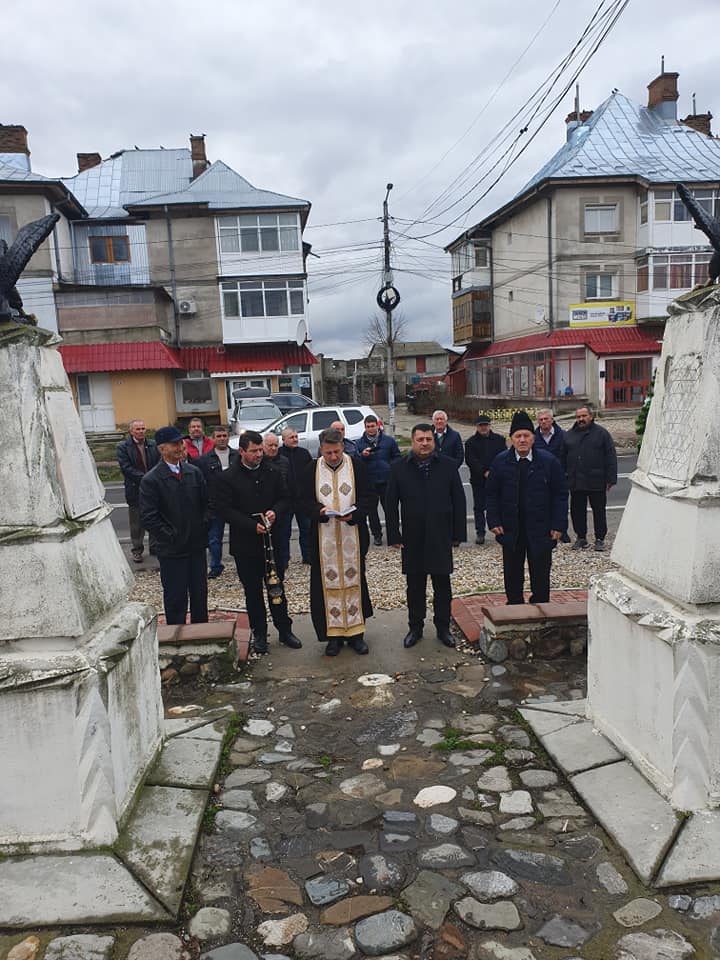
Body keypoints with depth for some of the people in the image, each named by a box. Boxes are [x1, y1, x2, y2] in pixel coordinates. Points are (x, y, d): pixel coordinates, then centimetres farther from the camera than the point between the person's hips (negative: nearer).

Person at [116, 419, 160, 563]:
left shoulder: (153, 445, 8)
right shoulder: (123, 447, -4)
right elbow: (126, 468, -12)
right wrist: (144, 478, -18)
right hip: (135, 490, -3)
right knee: (136, 522, 5)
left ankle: (155, 546, 23)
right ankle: (137, 550, 16)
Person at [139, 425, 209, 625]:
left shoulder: (194, 472, 6)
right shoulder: (151, 480, -10)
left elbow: (206, 502, 11)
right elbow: (149, 518, -12)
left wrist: (203, 529, 2)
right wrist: (170, 538, -12)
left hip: (197, 546, 5)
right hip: (171, 550, -5)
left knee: (200, 593, 14)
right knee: (176, 599, 3)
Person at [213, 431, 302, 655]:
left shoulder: (273, 473, 3)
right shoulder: (227, 478, -6)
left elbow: (284, 498, 11)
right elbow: (223, 510, -10)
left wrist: (275, 511, -12)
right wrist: (252, 525, -18)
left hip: (271, 540, 2)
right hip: (244, 544, -2)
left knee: (277, 587, 10)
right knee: (252, 591, 10)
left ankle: (285, 630, 23)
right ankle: (259, 634, 22)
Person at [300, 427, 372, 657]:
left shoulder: (356, 466, 0)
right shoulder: (311, 470, 2)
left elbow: (364, 497, -1)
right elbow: (305, 500, 1)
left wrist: (352, 514, -19)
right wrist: (320, 510, -19)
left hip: (352, 534, 0)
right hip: (324, 537, 0)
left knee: (354, 580, 6)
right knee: (328, 583, 4)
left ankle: (355, 632, 18)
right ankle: (334, 634, 15)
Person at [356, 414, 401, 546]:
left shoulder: (389, 440, 2)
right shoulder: (359, 443, 3)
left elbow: (397, 458, 5)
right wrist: (362, 455, -19)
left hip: (386, 481, -1)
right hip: (369, 483, 1)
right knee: (371, 510, 9)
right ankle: (377, 534, 22)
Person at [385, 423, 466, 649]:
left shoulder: (448, 465, 0)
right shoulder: (399, 468, 0)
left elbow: (459, 501, 2)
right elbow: (391, 504, 2)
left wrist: (458, 533, 0)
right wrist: (394, 535, -2)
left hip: (441, 537, 0)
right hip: (412, 539, 0)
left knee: (442, 585, 9)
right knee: (415, 586, 10)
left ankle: (443, 628, 23)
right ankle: (415, 628, 23)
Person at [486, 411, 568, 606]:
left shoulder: (549, 461, -4)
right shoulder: (500, 462, 0)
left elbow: (560, 494, -2)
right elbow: (491, 494, 4)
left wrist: (558, 525, -8)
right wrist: (494, 522, -5)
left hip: (540, 531, -1)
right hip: (510, 529, 2)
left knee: (540, 577, 8)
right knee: (512, 577, 12)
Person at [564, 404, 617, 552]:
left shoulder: (601, 433, 1)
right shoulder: (569, 435, 10)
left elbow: (611, 457, -1)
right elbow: (562, 458, 14)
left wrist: (611, 479, -7)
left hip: (597, 483, -3)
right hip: (575, 483, 3)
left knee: (599, 511, 5)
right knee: (577, 511, 8)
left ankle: (600, 539, 16)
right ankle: (581, 537, 21)